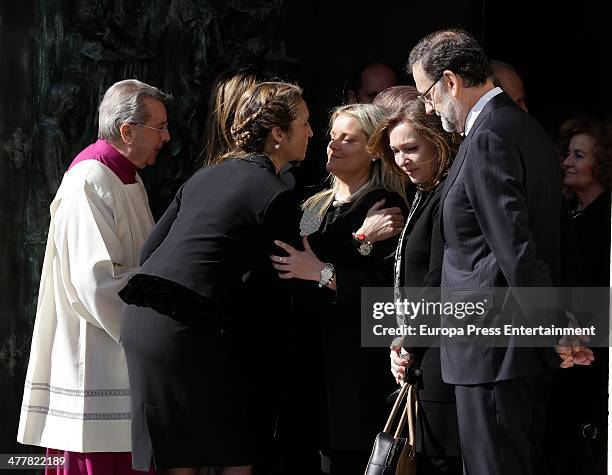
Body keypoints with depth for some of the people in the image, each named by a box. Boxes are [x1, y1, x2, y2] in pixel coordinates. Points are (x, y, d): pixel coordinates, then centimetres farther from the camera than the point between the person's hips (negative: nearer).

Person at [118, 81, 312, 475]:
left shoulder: (206, 176, 17)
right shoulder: (276, 197, -5)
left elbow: (150, 250, 17)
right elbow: (270, 293, -2)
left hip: (141, 320, 8)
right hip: (189, 331, -8)